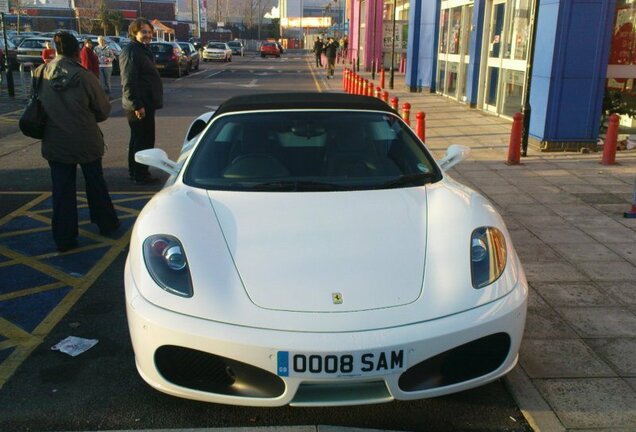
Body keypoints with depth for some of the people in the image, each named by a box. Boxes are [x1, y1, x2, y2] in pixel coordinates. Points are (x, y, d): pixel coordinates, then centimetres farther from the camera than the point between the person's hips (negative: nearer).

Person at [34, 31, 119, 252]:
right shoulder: (83, 76, -16)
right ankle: (107, 223, 32)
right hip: (86, 141, -2)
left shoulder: (40, 73, -7)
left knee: (62, 189, 9)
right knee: (95, 183, 17)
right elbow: (104, 108, -7)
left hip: (55, 142, 2)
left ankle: (64, 238, 14)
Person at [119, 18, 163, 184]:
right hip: (140, 105, -11)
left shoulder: (143, 50, 17)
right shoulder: (131, 52, -15)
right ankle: (140, 175, 2)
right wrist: (137, 105, -25)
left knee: (138, 139, 17)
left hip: (145, 104, 11)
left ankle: (135, 172, 28)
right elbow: (129, 82, -22)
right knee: (143, 140, -5)